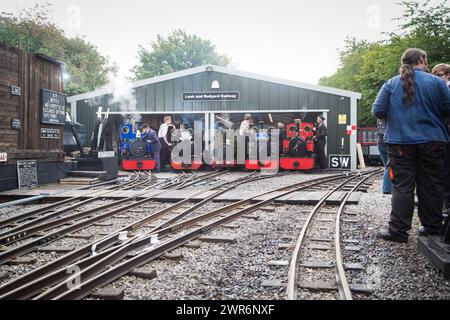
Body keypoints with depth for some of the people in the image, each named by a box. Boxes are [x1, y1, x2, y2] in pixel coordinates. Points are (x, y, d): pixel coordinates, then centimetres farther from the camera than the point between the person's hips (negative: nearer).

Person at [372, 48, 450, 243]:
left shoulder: (391, 84, 1)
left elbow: (378, 112, -2)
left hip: (400, 143, 0)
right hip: (432, 142, 0)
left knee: (402, 187, 2)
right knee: (431, 186, 9)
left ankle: (398, 230, 2)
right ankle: (432, 228, 18)